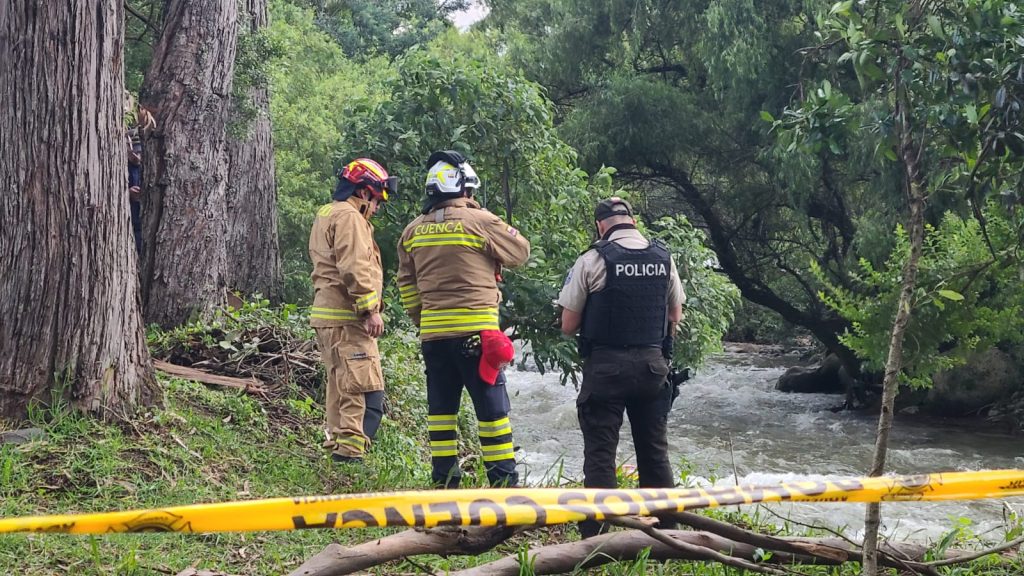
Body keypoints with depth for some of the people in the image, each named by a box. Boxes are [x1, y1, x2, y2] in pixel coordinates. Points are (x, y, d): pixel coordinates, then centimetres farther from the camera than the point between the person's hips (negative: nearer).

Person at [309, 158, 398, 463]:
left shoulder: (325, 216, 23)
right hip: (347, 319, -11)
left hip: (328, 317, 11)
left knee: (341, 388, 16)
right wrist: (371, 308, -20)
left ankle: (337, 447, 19)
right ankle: (350, 453, -19)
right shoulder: (349, 217, -10)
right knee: (366, 391, -14)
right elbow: (354, 269, -21)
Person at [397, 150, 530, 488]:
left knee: (441, 406, 11)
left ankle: (444, 481, 12)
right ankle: (503, 479, 1)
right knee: (491, 406, 1)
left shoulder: (413, 231, 10)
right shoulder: (480, 222, -7)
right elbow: (520, 252, 6)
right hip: (476, 331, -5)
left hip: (433, 333, 5)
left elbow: (407, 286, 15)